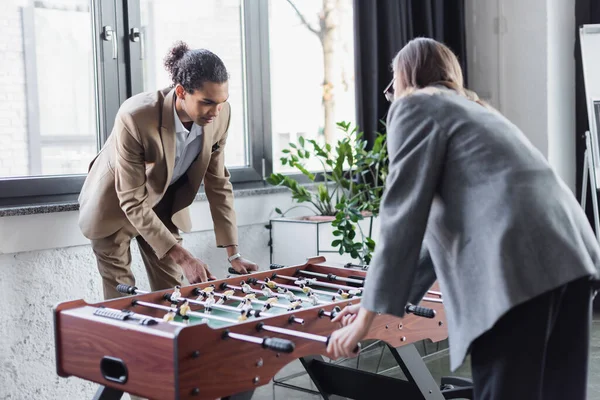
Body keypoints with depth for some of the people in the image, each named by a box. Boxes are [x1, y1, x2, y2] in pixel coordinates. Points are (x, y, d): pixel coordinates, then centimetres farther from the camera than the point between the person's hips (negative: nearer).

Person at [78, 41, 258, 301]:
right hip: (116, 206, -4)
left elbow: (218, 182, -9)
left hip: (164, 205, 4)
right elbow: (133, 203, -30)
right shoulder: (135, 118, -36)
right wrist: (182, 257, -33)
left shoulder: (219, 114, -21)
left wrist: (233, 254, -11)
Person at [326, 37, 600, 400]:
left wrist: (368, 316, 3)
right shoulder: (471, 109, 33)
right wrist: (379, 303, 36)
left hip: (519, 267, -9)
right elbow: (447, 225, 33)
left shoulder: (415, 106, 9)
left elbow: (404, 217, -2)